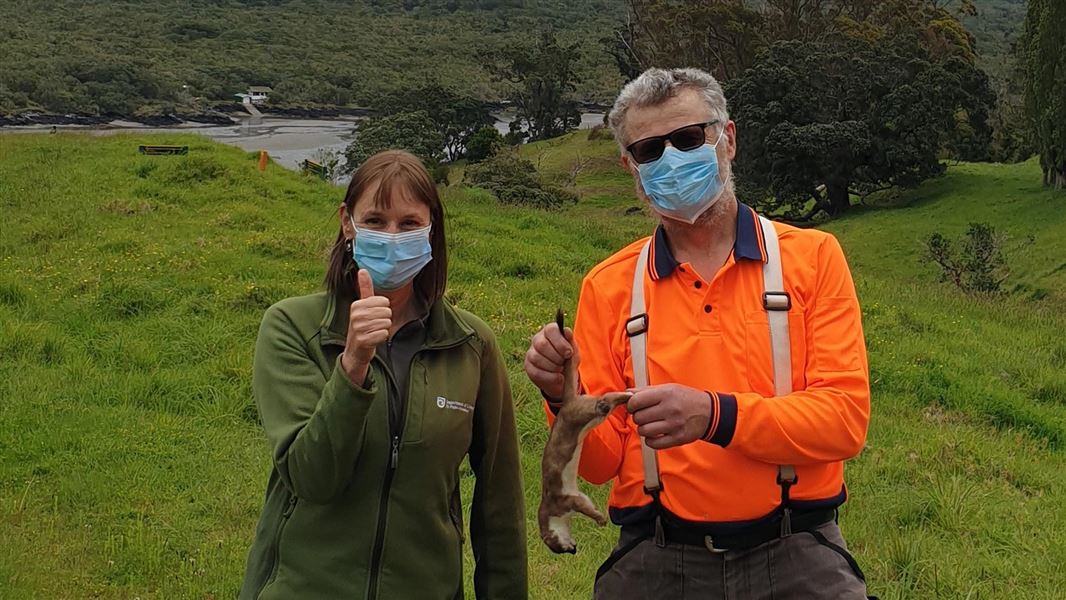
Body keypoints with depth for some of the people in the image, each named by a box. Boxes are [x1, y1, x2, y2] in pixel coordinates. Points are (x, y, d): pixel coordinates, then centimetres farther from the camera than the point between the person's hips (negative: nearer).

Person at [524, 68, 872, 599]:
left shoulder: (811, 257, 0)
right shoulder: (607, 287, 4)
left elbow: (845, 417, -10)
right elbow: (602, 461, 3)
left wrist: (716, 415, -24)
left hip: (796, 556, -1)